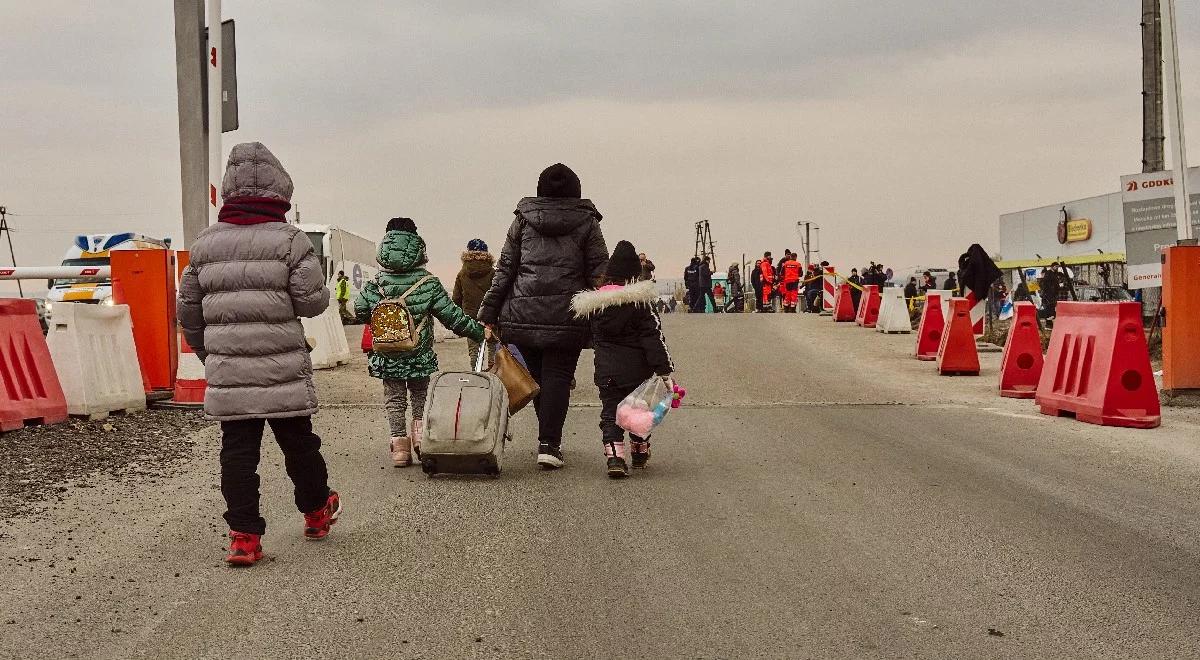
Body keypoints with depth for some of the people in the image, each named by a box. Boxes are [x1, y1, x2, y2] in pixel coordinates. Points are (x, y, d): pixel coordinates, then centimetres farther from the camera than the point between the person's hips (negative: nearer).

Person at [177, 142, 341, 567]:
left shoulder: (205, 244, 8)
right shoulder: (289, 240, -6)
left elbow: (188, 308, 12)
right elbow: (313, 301, -9)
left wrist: (206, 352, 25)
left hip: (226, 371, 3)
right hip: (282, 371, -2)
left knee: (237, 449, 5)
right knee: (298, 442, 14)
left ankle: (243, 535, 3)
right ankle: (317, 511, 32)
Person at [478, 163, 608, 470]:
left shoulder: (522, 220, 9)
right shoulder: (586, 223, 5)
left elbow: (504, 270, 6)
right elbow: (599, 273, 1)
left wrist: (489, 314, 8)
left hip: (524, 313, 2)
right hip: (568, 316, -2)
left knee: (536, 375, 13)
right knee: (558, 377, 1)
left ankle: (549, 440, 22)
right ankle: (548, 444, -7)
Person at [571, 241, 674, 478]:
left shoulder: (591, 303, 0)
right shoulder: (639, 300, -11)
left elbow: (589, 337, 12)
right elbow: (653, 336, -12)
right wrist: (664, 369, -11)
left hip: (606, 369, 1)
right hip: (637, 367, -1)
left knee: (610, 410, 5)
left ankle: (614, 454, -14)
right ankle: (640, 451, 31)